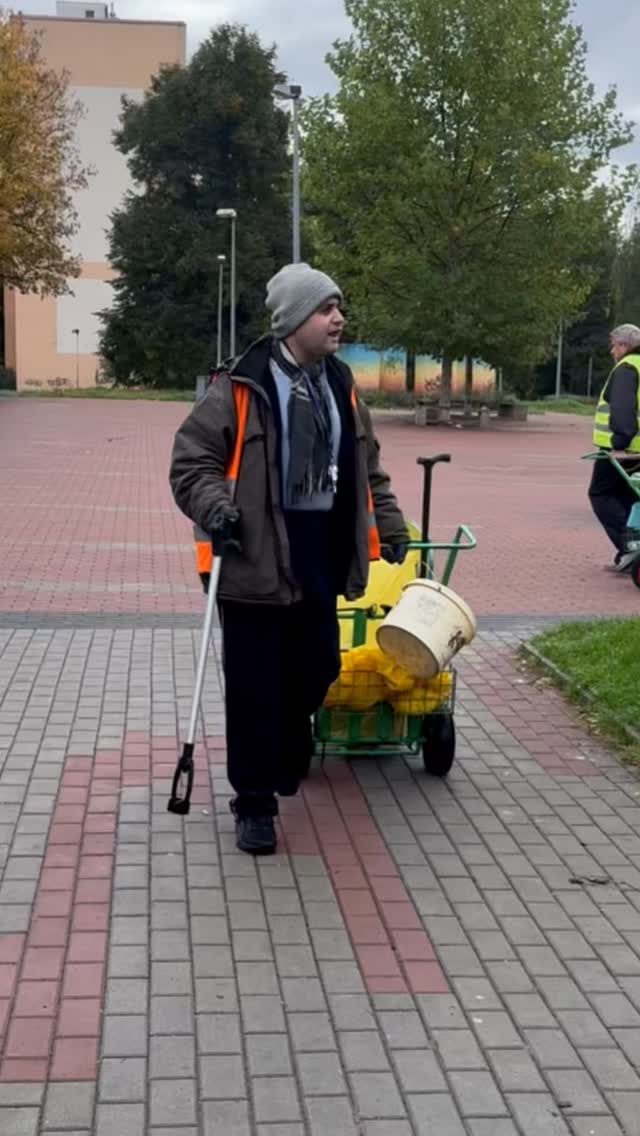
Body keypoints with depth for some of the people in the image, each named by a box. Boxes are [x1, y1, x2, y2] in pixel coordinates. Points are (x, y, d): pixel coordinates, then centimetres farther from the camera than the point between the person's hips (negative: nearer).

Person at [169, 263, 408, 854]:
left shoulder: (340, 385, 10)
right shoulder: (241, 387, -10)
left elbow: (368, 466, 22)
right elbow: (192, 459, -8)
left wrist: (389, 526, 20)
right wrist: (215, 508, -23)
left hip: (320, 555, 6)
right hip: (257, 556, -6)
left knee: (317, 670, 14)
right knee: (256, 686, 0)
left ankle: (288, 754, 43)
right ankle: (254, 804, 13)